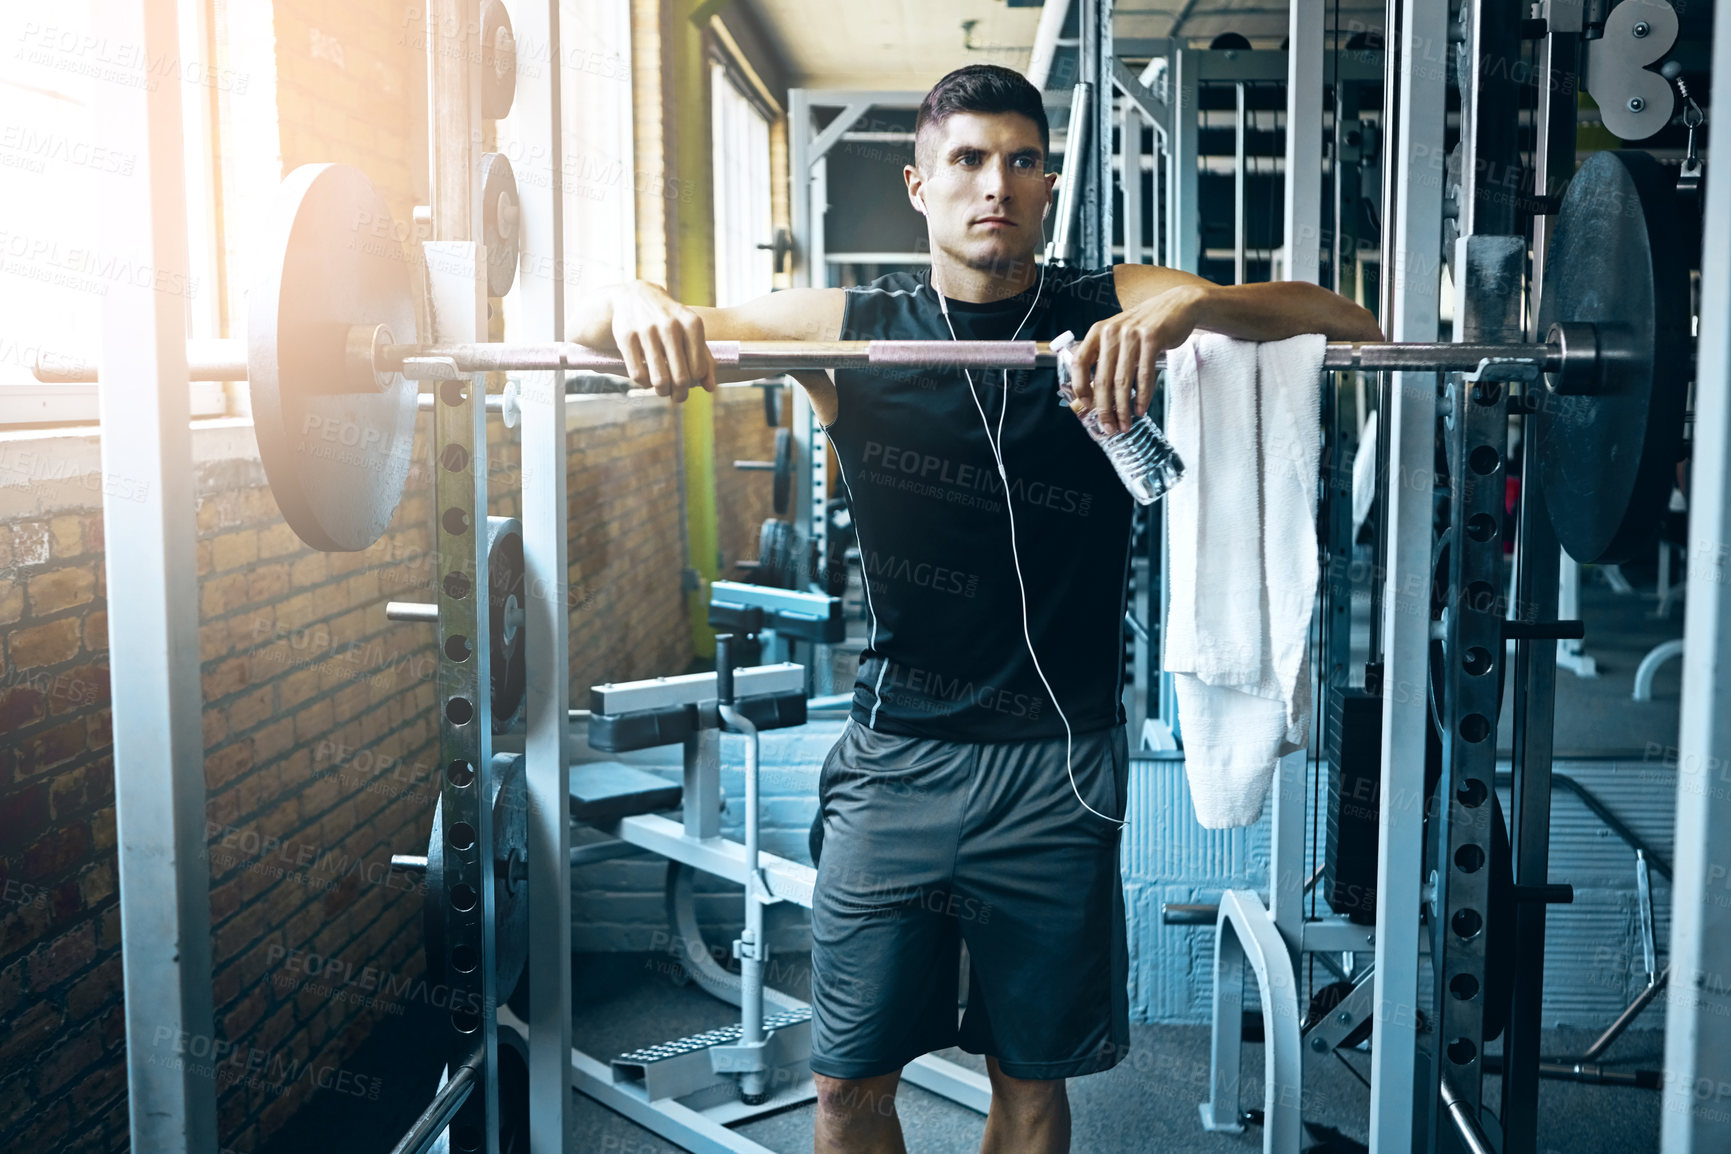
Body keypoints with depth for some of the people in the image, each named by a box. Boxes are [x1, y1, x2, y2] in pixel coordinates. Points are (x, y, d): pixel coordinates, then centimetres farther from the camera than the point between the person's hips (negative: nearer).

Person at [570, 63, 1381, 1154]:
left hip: (1056, 767, 0)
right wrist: (640, 303, -21)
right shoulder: (852, 327, 0)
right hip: (894, 757, 1)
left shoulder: (1113, 314, -2)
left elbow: (1353, 326, -10)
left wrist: (1192, 304, -29)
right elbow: (588, 324, 5)